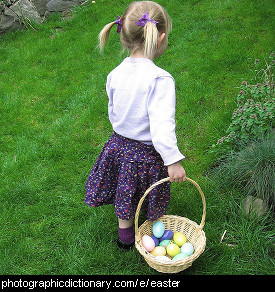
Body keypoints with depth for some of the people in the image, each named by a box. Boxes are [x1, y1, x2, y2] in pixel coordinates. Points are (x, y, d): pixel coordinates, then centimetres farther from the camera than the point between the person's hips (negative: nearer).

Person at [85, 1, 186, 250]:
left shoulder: (115, 74, -7)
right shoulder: (160, 79, -27)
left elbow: (113, 112, 6)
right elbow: (161, 123, -32)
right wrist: (173, 161, -26)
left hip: (119, 145, 6)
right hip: (147, 154, -5)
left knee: (124, 196, 25)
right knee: (155, 205, 20)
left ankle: (125, 237, 47)